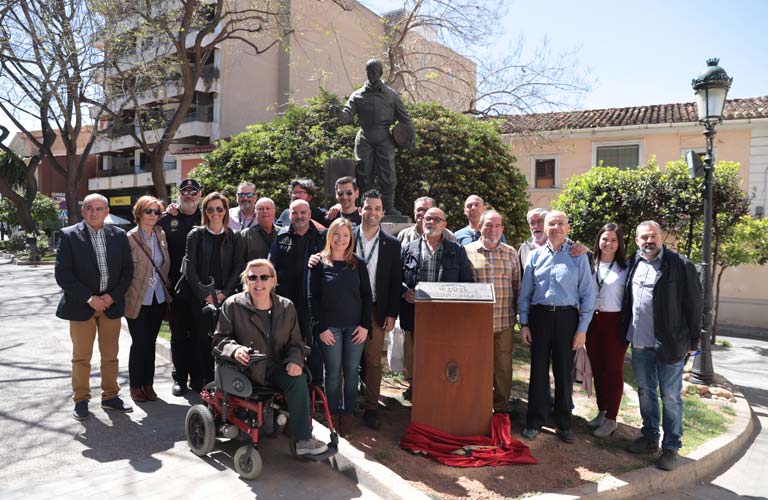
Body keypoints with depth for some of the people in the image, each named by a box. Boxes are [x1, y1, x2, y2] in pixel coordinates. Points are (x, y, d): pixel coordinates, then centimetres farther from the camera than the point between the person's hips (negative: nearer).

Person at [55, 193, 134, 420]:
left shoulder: (119, 235, 4)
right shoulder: (69, 235, -5)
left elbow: (127, 269, 5)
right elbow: (62, 273, -9)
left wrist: (113, 296, -7)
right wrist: (88, 298, -15)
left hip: (111, 304, 3)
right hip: (81, 306, -2)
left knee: (110, 355, 11)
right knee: (81, 357, 7)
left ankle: (110, 396, 24)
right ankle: (81, 400, 21)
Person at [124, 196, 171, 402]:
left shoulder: (161, 234, 7)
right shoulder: (130, 238, -9)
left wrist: (166, 289, 10)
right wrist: (123, 296, -8)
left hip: (159, 298, 4)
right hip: (138, 300, -4)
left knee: (151, 342, 11)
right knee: (139, 343, 2)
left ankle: (148, 384, 21)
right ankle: (135, 386, 17)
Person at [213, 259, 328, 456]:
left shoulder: (286, 307, 7)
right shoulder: (233, 305, -2)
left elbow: (295, 341, 11)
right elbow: (220, 339, 0)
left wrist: (295, 360, -12)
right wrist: (235, 349, -24)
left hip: (275, 368, 4)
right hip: (245, 369, -4)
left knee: (298, 379, -29)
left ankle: (303, 440, -24)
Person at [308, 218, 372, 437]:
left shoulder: (358, 264, 6)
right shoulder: (319, 263, 0)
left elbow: (366, 296, 6)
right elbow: (313, 298, -1)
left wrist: (365, 325, -3)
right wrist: (321, 327, -7)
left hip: (355, 327, 2)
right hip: (330, 327, -2)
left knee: (351, 372, 6)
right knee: (333, 372, 4)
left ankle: (348, 414, 18)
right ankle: (333, 414, 19)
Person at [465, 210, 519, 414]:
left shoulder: (510, 253, 10)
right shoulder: (467, 251, 2)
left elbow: (516, 285, 13)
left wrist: (515, 313, 9)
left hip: (504, 322, 2)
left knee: (503, 367, 8)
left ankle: (501, 408, 23)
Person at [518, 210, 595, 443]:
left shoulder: (578, 256, 1)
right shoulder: (536, 255, 6)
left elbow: (587, 294, 0)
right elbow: (525, 292, 8)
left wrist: (582, 328, -4)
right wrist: (524, 324, 2)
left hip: (567, 317, -1)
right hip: (539, 316, 1)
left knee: (564, 372, 8)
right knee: (538, 370, 8)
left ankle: (564, 424, 24)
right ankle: (535, 421, 21)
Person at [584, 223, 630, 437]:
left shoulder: (625, 267, -4)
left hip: (614, 322, -4)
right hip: (592, 321, 4)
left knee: (614, 370, 5)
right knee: (597, 369, 13)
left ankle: (611, 419, 14)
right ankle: (601, 412, 28)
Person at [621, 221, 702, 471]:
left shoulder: (681, 265, -8)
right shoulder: (633, 264, 6)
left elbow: (693, 304, -7)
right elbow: (626, 301, 15)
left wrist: (692, 340, -6)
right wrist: (625, 333, 10)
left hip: (669, 344, -5)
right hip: (639, 343, 5)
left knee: (670, 398, 6)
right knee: (645, 392, 17)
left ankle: (671, 447, 20)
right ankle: (650, 437, 32)